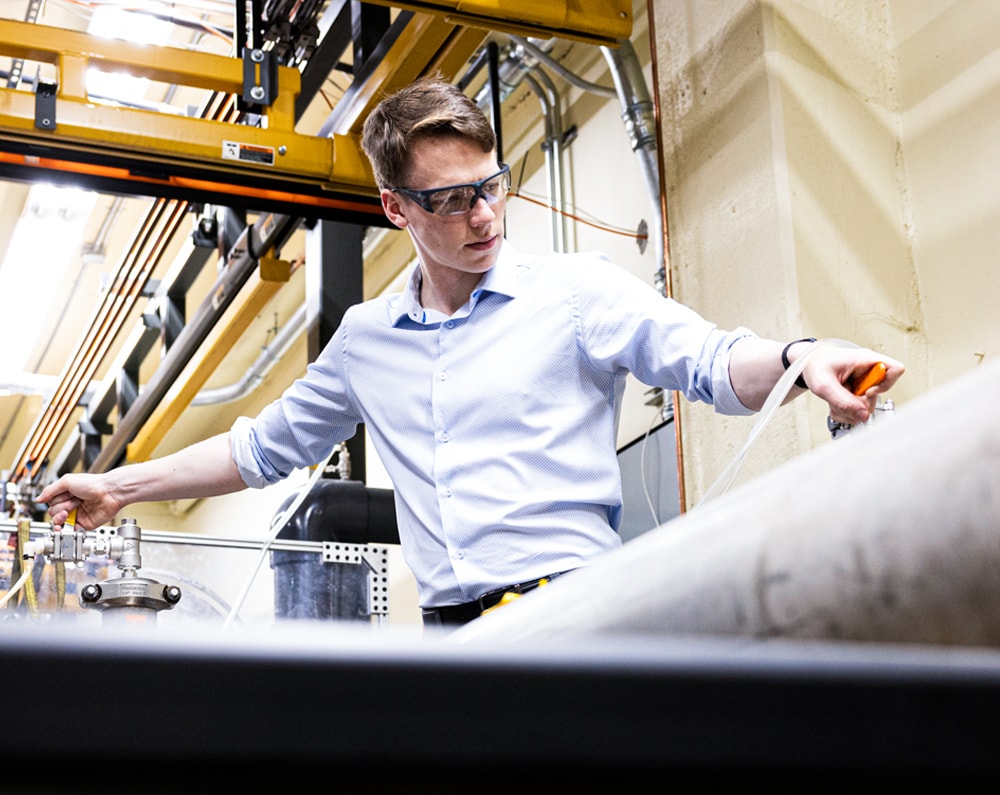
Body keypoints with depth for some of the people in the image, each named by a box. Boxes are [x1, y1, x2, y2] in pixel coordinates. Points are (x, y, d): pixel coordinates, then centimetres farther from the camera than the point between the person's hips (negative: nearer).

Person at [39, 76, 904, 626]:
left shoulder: (575, 290, 3)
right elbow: (266, 445, 28)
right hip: (449, 633, 4)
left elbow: (710, 361, -7)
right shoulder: (366, 339, 16)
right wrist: (124, 485, 26)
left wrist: (797, 359, -30)